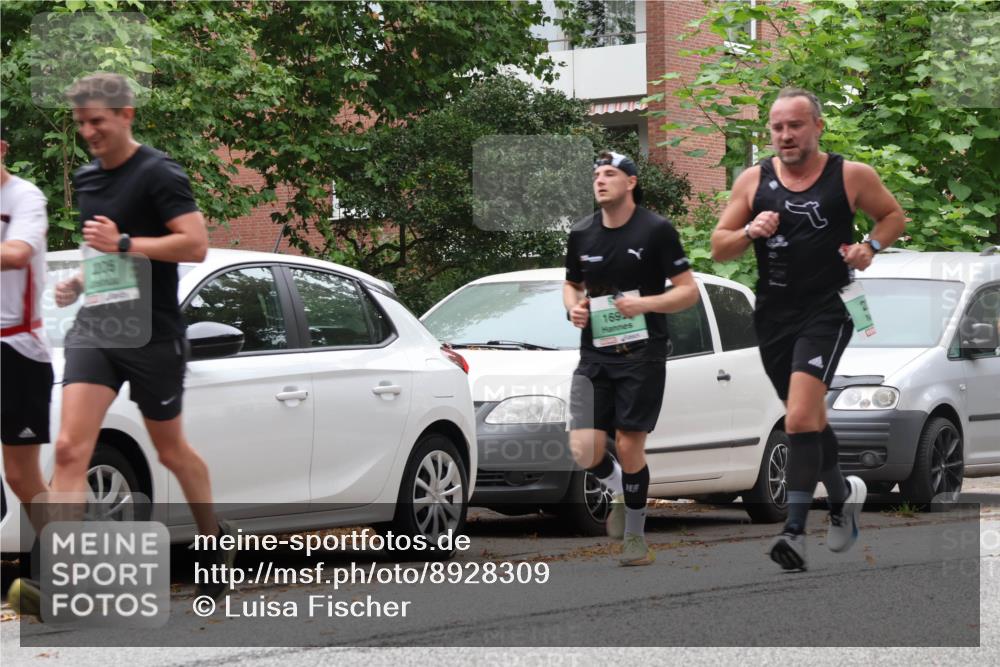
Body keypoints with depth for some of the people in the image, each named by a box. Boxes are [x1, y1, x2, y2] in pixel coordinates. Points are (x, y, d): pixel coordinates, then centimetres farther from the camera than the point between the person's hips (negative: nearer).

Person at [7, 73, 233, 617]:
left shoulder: (158, 174, -10)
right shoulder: (86, 179, 14)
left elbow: (195, 244, -18)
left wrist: (123, 243, -22)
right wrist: (80, 281, 11)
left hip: (152, 334, -5)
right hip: (95, 328, 6)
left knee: (171, 450, 10)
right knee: (70, 449, -11)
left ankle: (218, 542, 35)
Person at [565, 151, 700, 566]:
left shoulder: (656, 230, -5)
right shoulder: (581, 234, 8)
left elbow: (689, 290, -4)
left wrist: (646, 303, -20)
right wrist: (573, 308, -1)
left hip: (642, 356, -4)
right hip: (595, 356, 4)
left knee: (629, 447, -4)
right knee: (584, 449, -9)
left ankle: (635, 535, 15)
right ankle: (619, 490, 25)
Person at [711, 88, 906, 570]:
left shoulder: (852, 176, -3)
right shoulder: (753, 181, 3)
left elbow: (893, 216, 13)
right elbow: (718, 249, 7)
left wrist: (870, 247, -7)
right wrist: (749, 232, -14)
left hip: (825, 311, -4)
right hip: (773, 314, 5)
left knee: (800, 418, -20)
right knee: (810, 421, 19)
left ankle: (795, 531, -19)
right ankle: (842, 494, 44)